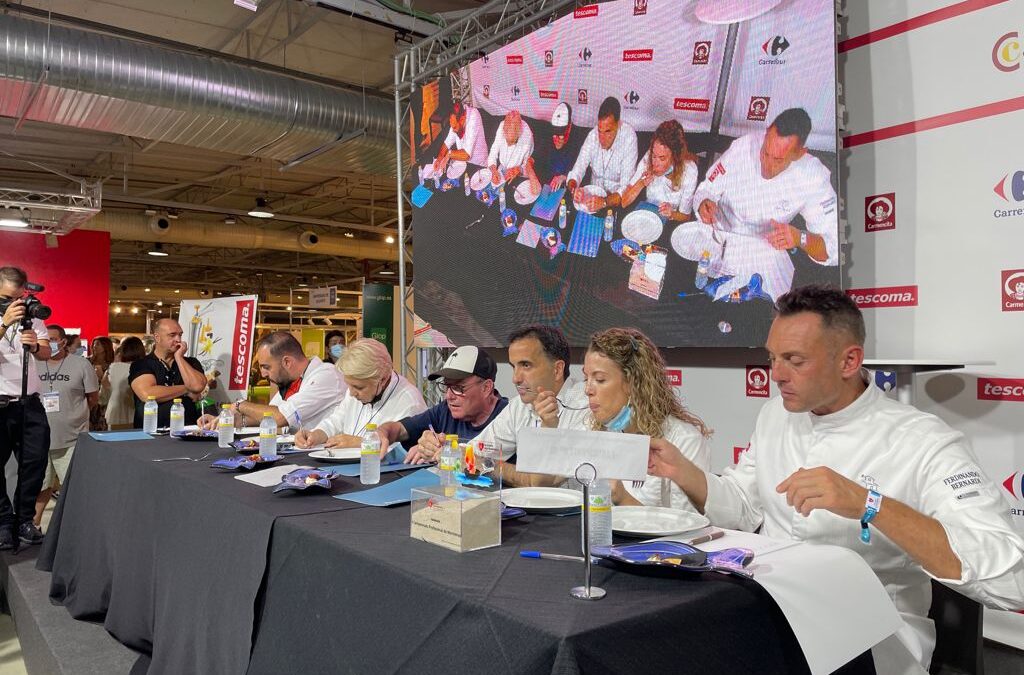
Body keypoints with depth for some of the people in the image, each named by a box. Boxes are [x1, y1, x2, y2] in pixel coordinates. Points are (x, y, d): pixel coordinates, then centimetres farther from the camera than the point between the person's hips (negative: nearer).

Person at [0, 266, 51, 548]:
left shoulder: (33, 318, 6)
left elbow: (46, 354, -3)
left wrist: (35, 345, -25)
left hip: (30, 404, 3)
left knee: (35, 463, 4)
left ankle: (25, 520, 17)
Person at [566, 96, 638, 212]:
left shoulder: (629, 137, -20)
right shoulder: (593, 135, -8)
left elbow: (626, 186, -25)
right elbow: (578, 170, -7)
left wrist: (605, 202, -43)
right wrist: (573, 188, -31)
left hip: (617, 198, -3)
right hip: (594, 194, 4)